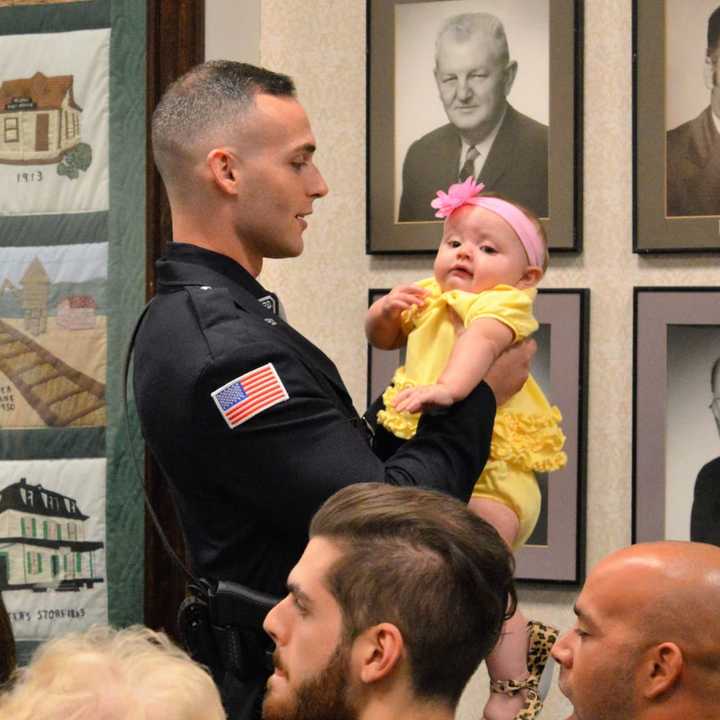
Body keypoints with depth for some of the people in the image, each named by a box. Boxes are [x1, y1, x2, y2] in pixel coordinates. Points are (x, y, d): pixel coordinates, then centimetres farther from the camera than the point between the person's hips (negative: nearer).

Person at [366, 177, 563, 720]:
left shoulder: (503, 303, -17)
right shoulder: (431, 300, 12)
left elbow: (483, 339, -39)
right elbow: (383, 338, 25)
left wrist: (449, 387, -59)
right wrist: (386, 311, 1)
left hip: (490, 474, -9)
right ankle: (524, 636, 37)